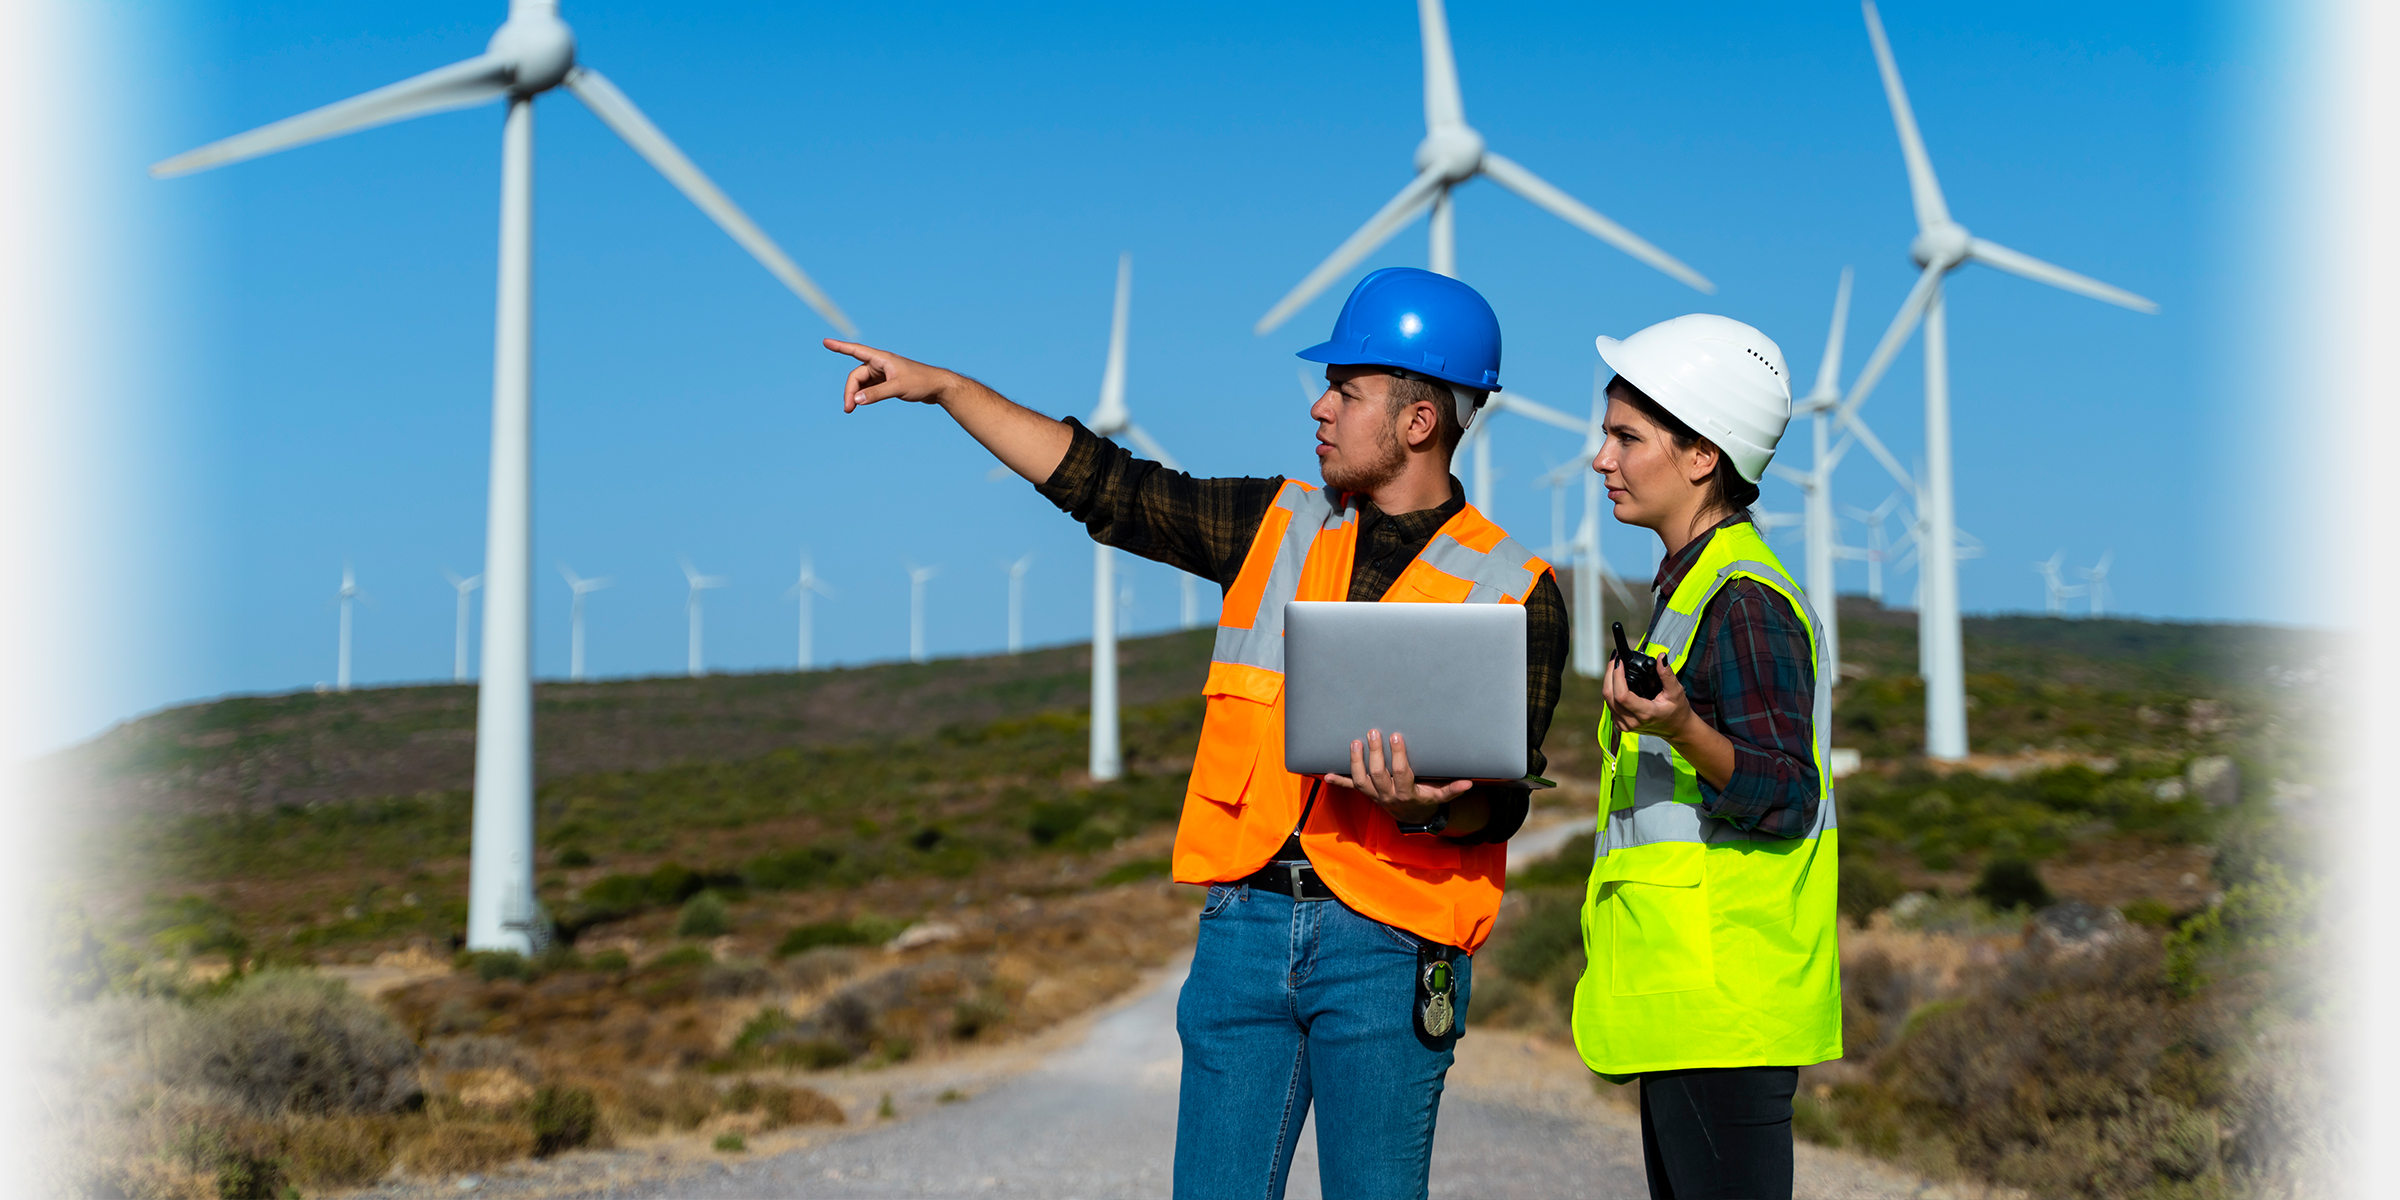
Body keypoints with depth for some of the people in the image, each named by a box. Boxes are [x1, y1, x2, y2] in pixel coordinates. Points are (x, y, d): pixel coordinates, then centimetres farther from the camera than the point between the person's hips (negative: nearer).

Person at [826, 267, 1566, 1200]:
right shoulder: (1276, 527, 11)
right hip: (1246, 917, 4)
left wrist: (1427, 806, -26)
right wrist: (944, 386, 13)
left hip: (1386, 945, -3)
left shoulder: (1514, 593, -1)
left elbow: (1502, 796, -4)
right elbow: (1105, 484, 14)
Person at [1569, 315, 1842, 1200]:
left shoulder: (1742, 600, -14)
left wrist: (1681, 729, -36)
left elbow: (1784, 795, -21)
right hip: (1688, 1006, 11)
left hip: (1726, 1010, -11)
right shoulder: (1694, 587, 18)